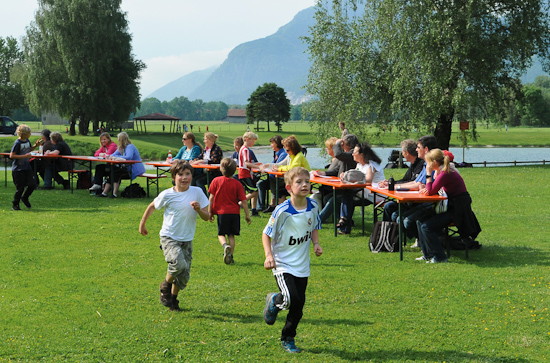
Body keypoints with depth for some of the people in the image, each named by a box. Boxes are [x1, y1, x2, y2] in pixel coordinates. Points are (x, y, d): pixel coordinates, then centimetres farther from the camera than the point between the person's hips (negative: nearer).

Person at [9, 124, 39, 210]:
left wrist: (36, 145, 5)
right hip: (18, 169, -7)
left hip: (27, 167, 7)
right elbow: (11, 156, -20)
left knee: (32, 184, 3)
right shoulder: (17, 143, -18)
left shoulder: (27, 141, 5)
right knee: (20, 188, -2)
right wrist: (24, 156, -25)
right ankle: (15, 204, 16)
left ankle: (24, 198, 29)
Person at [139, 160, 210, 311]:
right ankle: (166, 285, 3)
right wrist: (142, 224, 16)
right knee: (179, 264, -28)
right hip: (169, 237, -3)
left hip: (187, 240, 4)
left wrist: (198, 209, -20)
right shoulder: (167, 195, -10)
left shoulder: (197, 192, -3)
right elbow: (152, 207, 9)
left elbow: (206, 217, 0)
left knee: (184, 276, 5)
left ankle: (173, 298, 33)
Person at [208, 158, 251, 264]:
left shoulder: (216, 181, -5)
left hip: (221, 212, -1)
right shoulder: (237, 183, -3)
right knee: (231, 235, 11)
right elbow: (243, 201, -3)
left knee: (221, 234, 9)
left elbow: (211, 198, -3)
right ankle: (230, 256, 8)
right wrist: (247, 215, 6)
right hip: (235, 212, 1)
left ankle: (225, 245, -20)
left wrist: (210, 212, 6)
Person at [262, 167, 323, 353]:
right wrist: (269, 256, -20)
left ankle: (288, 339, 27)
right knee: (291, 299, -23)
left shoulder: (313, 206, -1)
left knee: (299, 305, 8)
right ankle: (274, 301, 13)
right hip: (283, 263, -5)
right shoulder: (282, 210, -17)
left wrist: (316, 243, 0)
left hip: (302, 265, 5)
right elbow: (267, 234, -8)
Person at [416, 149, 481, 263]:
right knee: (420, 220, 8)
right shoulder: (441, 171, 9)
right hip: (451, 207, 10)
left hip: (458, 210, -10)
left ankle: (439, 257, -6)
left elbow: (431, 192, -20)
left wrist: (428, 174, -15)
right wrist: (427, 188, -5)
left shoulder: (445, 174, -21)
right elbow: (432, 190, 17)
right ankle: (428, 254, 14)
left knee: (427, 226, -15)